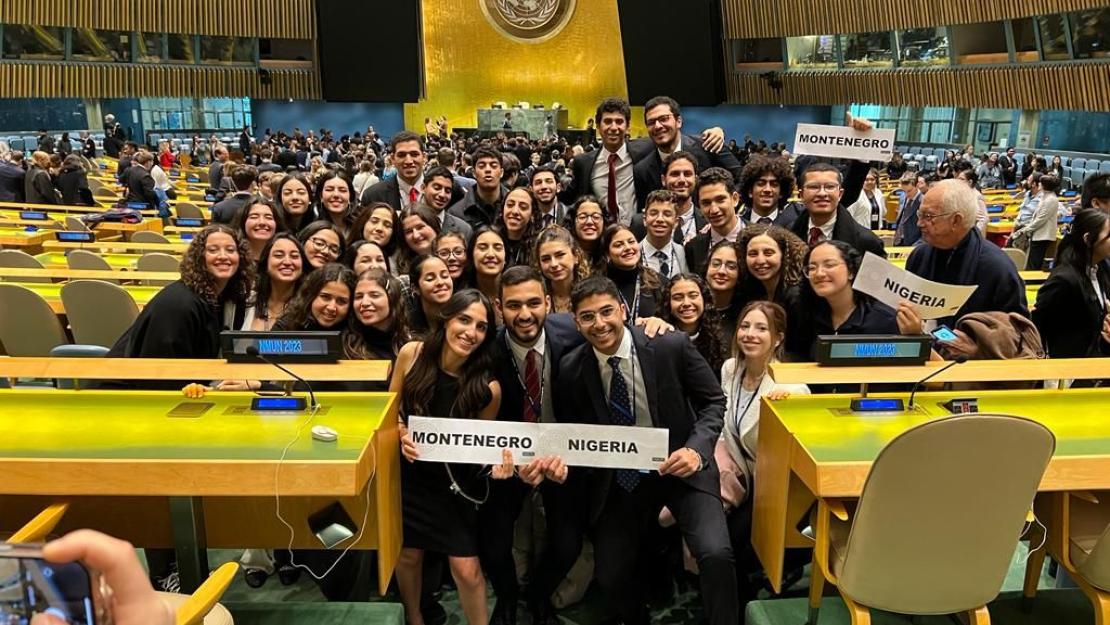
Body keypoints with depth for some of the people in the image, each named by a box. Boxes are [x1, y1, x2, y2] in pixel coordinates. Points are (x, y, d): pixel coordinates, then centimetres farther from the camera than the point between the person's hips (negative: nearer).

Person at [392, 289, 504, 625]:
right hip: (409, 472, 2)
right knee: (408, 554, 18)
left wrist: (495, 462, -26)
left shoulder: (488, 387, -20)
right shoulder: (412, 353, -15)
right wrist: (401, 433, -18)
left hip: (454, 481, -2)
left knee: (467, 569, 2)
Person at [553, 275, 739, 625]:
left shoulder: (671, 346, -14)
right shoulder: (571, 370, -7)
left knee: (715, 554, -23)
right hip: (618, 481, 3)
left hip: (679, 467, -2)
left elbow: (714, 401, -4)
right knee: (610, 576, 3)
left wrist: (697, 449, -21)